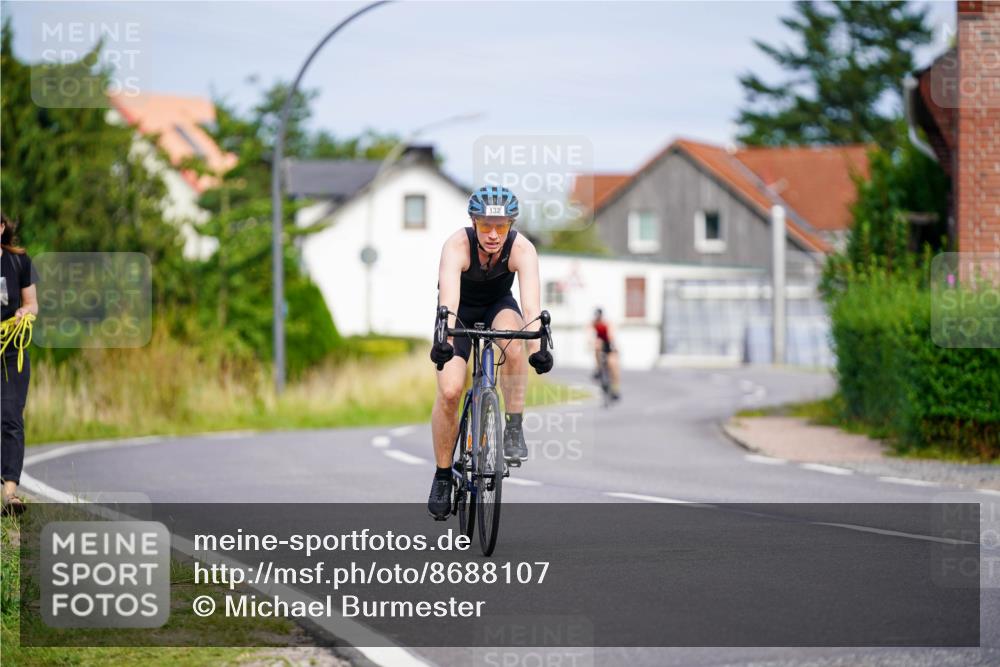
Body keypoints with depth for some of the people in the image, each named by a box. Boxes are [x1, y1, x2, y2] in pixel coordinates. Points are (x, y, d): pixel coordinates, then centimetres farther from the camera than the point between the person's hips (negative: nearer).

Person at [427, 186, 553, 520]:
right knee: (449, 391, -16)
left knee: (512, 340, -35)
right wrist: (443, 340, -63)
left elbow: (532, 304, -41)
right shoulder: (457, 246, -33)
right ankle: (443, 475, 2)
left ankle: (514, 430, -23)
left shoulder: (522, 249, -30)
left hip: (498, 305, 1)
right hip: (461, 311, -1)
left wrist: (538, 347, -57)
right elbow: (448, 301, -46)